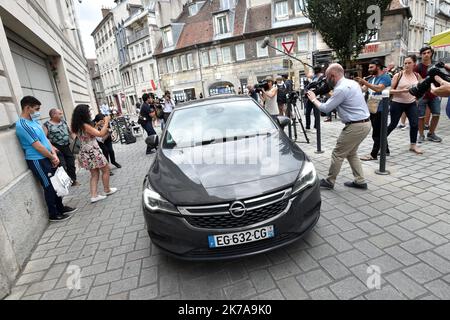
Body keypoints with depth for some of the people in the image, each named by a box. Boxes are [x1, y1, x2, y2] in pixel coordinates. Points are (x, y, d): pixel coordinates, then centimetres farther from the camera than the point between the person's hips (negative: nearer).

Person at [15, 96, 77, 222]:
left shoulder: (34, 121, 10)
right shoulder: (22, 125, -19)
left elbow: (45, 138, 10)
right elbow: (37, 146, -19)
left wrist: (54, 153, -2)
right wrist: (52, 157, -8)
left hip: (47, 158, 9)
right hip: (38, 161, -9)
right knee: (49, 187, 1)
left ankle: (60, 207, 31)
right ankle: (54, 214, 15)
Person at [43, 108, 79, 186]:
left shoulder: (63, 122, 11)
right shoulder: (47, 124, -8)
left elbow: (70, 132, 18)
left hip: (66, 147, 6)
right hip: (57, 149, -6)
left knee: (71, 164, 11)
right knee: (62, 166, -9)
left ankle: (73, 180, 25)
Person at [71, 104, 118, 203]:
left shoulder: (78, 126, 6)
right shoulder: (85, 126, -19)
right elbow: (100, 134, -22)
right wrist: (106, 122, -14)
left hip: (86, 153, 8)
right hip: (93, 152, -8)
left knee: (94, 174, 13)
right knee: (106, 169, 11)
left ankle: (94, 196, 9)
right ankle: (107, 190, 23)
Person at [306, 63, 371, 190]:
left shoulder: (341, 89, -18)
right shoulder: (352, 82, 12)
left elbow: (325, 108, -12)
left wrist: (313, 99, 3)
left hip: (355, 126, -10)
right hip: (365, 123, 10)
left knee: (338, 154, 2)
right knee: (351, 153, 20)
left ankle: (329, 182, 14)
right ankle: (360, 181, 23)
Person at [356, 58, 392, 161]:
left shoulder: (385, 77, -11)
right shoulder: (372, 78, 13)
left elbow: (378, 88, -28)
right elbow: (363, 89, 8)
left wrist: (364, 82, -32)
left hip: (380, 109, -8)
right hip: (372, 108, 8)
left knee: (377, 133, -4)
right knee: (378, 132, 16)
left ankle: (373, 154, 1)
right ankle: (385, 150, 29)